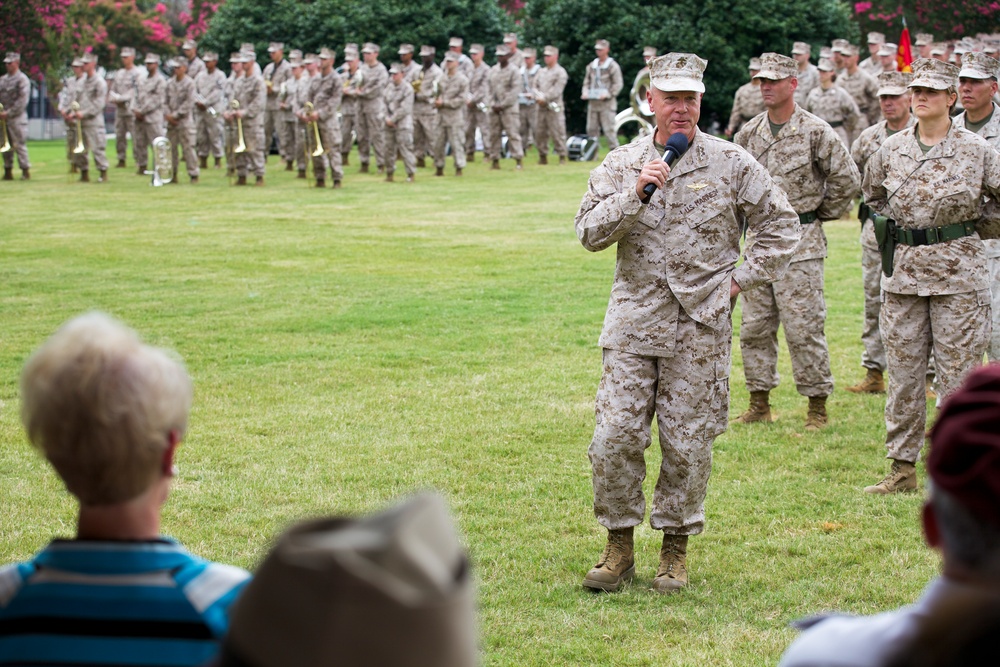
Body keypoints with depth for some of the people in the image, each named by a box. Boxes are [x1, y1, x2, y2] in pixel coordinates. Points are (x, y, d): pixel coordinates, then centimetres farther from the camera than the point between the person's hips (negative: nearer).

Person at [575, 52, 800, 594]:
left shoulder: (731, 163, 2)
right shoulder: (620, 165, 6)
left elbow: (781, 224, 8)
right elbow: (589, 233, -3)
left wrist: (741, 278, 1)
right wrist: (635, 194, -15)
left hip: (702, 326, -1)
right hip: (634, 321, 1)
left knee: (688, 443, 3)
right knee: (615, 437, -4)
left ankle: (676, 545, 18)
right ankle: (619, 545, 10)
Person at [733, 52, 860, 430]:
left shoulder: (816, 132, -8)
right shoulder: (748, 134, 9)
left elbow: (847, 179, -5)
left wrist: (822, 214, 3)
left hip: (801, 243, -6)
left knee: (804, 328, -5)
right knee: (754, 327, 8)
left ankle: (817, 407, 4)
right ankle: (759, 404, 18)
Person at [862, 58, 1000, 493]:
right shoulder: (892, 149, 7)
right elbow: (871, 192, 25)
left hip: (958, 271, -3)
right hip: (903, 270, 4)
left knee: (957, 372, -2)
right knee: (902, 371, 6)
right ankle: (902, 469, 13)